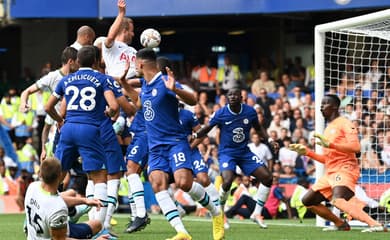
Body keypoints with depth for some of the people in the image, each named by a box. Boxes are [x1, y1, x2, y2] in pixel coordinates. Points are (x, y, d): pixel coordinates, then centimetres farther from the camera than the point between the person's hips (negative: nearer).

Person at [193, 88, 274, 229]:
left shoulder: (250, 111, -3)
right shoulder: (220, 114, -12)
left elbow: (258, 129, 14)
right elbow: (206, 129, -4)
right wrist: (194, 136, -22)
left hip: (245, 152, 4)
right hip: (227, 152, -4)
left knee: (267, 177, -7)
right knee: (227, 181, -29)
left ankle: (257, 213, 9)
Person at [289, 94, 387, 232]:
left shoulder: (344, 123, -4)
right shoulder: (328, 129, 24)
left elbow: (356, 147, -19)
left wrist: (330, 144, -24)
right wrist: (306, 152, 20)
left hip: (345, 169, -10)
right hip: (330, 173, 10)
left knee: (338, 200, -34)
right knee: (308, 200, 12)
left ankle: (375, 225, -41)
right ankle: (341, 224, 20)